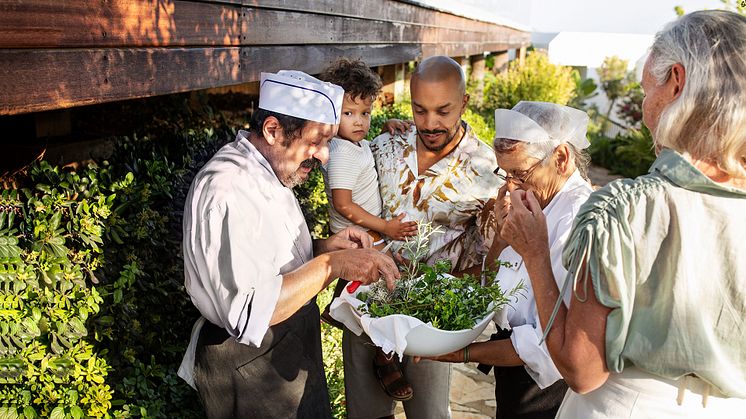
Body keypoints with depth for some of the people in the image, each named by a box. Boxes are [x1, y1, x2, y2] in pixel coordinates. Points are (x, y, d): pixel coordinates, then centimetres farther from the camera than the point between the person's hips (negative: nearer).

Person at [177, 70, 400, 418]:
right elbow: (249, 314, -32)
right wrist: (331, 264, -29)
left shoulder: (268, 168, 4)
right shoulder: (228, 191, -28)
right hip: (249, 367, -9)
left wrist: (323, 248, -3)